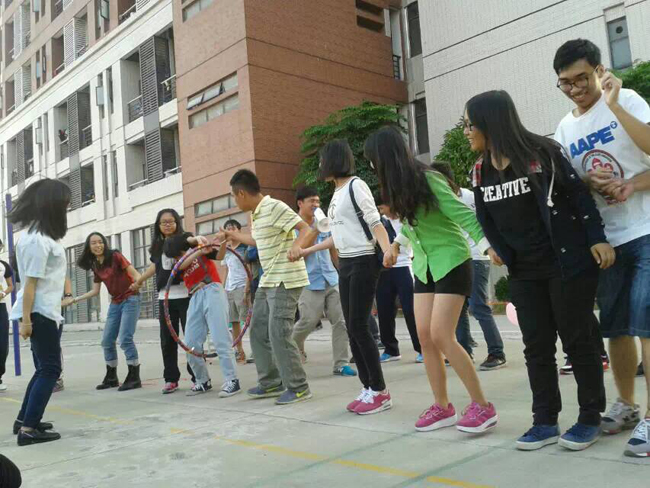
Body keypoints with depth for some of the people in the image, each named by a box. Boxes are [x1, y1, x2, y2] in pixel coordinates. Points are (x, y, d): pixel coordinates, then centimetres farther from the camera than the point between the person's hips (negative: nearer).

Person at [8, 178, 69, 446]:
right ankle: (29, 429, -4)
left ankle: (23, 420, 25)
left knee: (44, 368, 16)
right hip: (39, 313, -10)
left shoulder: (41, 235, 12)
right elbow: (30, 283, -20)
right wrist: (26, 319, -20)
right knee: (50, 369, -6)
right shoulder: (38, 240, -18)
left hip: (44, 311, 10)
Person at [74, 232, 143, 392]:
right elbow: (95, 291, 13)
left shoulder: (115, 256, -11)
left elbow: (135, 273, -17)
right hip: (115, 303, 7)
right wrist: (76, 299, 9)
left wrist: (137, 282, -39)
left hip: (130, 300, -7)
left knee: (125, 339, -16)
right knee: (107, 341, 7)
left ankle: (134, 378, -7)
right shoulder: (95, 265, 7)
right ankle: (111, 378, 21)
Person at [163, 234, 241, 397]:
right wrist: (200, 252, -25)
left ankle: (231, 381, -6)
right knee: (190, 344, 4)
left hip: (212, 291, -5)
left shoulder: (200, 245, 6)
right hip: (195, 298, 6)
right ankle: (203, 381, 18)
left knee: (220, 340, -10)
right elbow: (182, 264, -10)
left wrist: (223, 243, -30)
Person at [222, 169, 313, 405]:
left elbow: (305, 228, -23)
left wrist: (296, 245, -43)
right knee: (258, 331, 14)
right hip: (268, 281, 10)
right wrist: (231, 235, 38)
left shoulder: (275, 207, -16)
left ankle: (299, 387, -1)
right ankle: (271, 382, 25)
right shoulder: (257, 214, 13)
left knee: (279, 334, -12)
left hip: (285, 280, -10)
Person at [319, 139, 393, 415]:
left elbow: (375, 223, -17)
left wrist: (388, 251, -34)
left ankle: (380, 392, 1)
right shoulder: (336, 193, 15)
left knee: (359, 326, -9)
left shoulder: (355, 186, -10)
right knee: (351, 328, 7)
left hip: (363, 262, -9)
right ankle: (368, 388, 14)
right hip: (345, 264, 9)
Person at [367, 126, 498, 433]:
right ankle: (442, 407, 12)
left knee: (440, 336, -13)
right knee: (424, 336, 2)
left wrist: (489, 246, -36)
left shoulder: (428, 180, -19)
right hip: (424, 266, 8)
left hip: (451, 263, -8)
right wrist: (396, 243, 21)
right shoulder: (400, 186, 4)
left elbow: (464, 215, -26)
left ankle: (482, 406, -1)